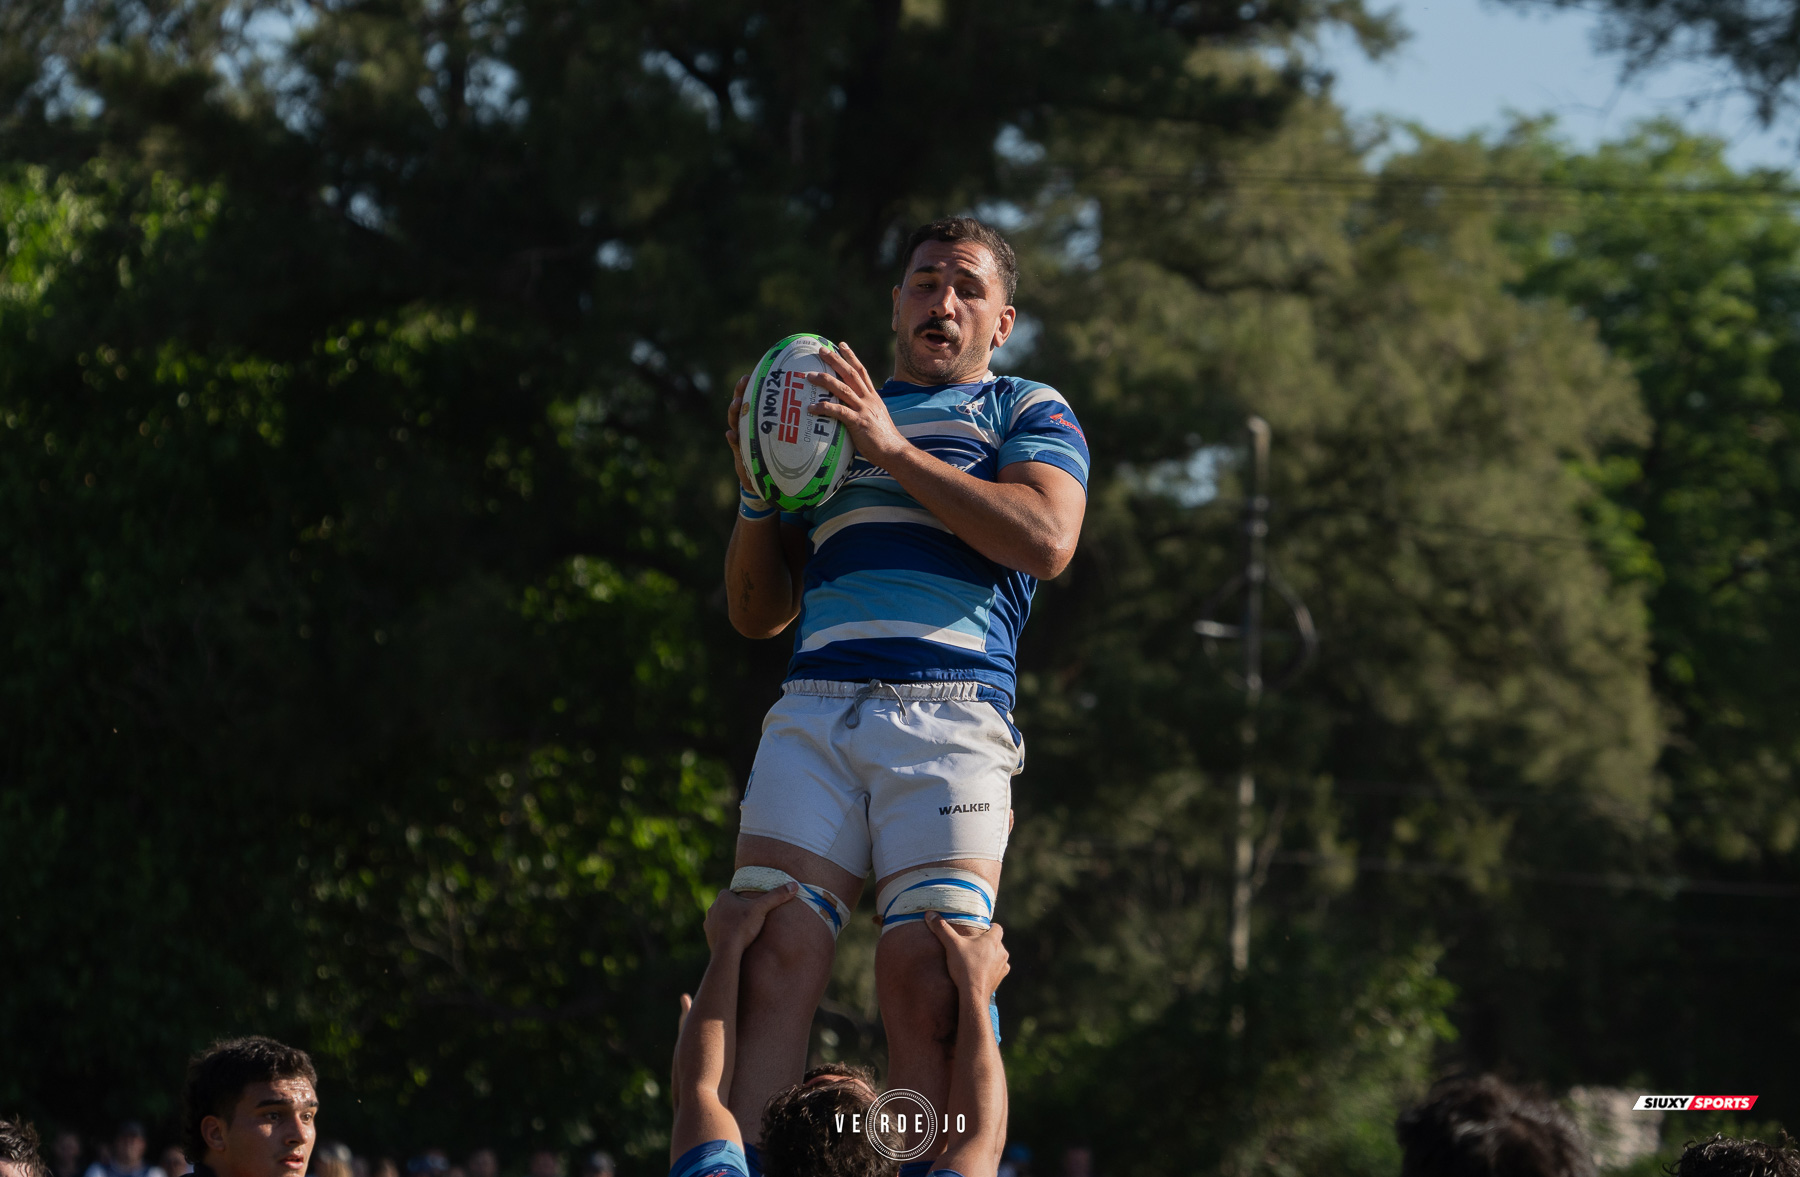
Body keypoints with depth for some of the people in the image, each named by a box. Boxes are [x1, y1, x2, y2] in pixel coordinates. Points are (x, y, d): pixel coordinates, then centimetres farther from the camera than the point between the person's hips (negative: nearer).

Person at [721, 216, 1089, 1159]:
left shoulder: (1027, 411, 18)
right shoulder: (835, 417, 29)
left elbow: (1047, 539, -4)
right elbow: (757, 613, 28)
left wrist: (898, 453, -5)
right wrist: (758, 496, 9)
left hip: (949, 717, -3)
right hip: (813, 716, 3)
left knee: (925, 984, -17)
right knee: (775, 964, -14)